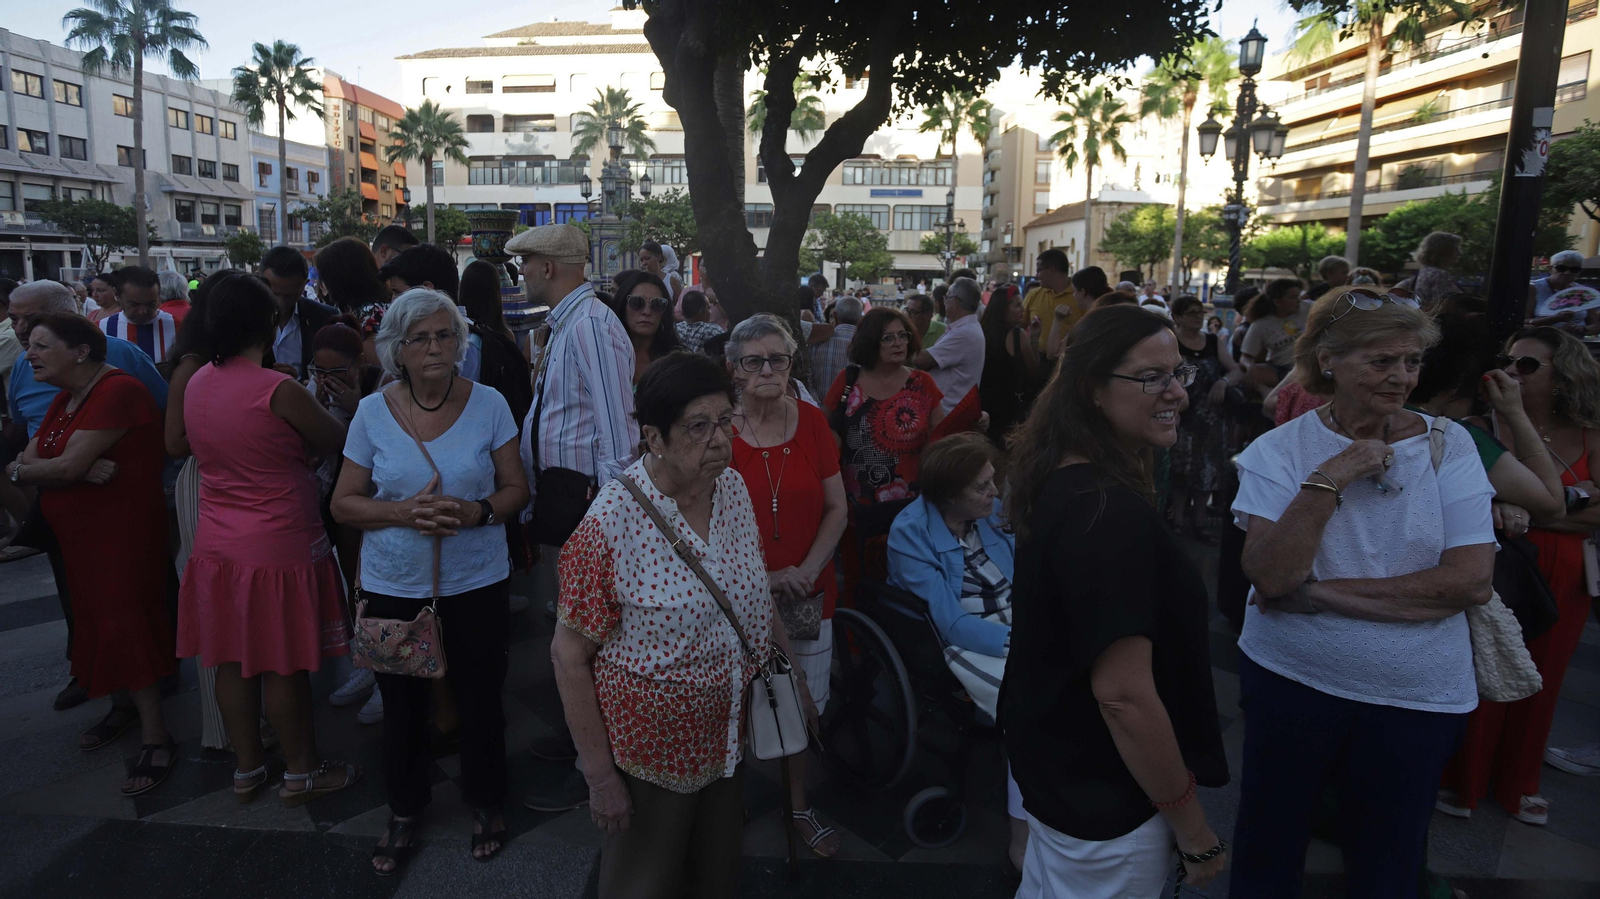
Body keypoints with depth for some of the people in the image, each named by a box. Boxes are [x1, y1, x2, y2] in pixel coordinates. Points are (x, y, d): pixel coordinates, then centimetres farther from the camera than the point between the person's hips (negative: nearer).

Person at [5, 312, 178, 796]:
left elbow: (67, 466, -24)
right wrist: (81, 468, -20)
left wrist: (17, 470, -4)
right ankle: (124, 706, 33)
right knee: (98, 619, 16)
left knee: (125, 623, -8)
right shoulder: (67, 399, 13)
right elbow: (30, 458, 1)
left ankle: (155, 735, -1)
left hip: (122, 531, -9)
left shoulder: (117, 391, -19)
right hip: (80, 534, 9)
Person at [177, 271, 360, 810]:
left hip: (218, 544, 7)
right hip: (280, 545, -7)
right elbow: (336, 442, -8)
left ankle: (246, 769, 30)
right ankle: (300, 773, 20)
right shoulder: (279, 391, -20)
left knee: (233, 660, 15)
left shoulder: (197, 383, 2)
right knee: (284, 664, 5)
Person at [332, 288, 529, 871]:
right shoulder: (372, 412, -2)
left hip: (477, 582, -1)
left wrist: (475, 511, -21)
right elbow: (344, 504, 1)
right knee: (402, 705, 14)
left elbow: (517, 489, 0)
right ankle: (404, 809, 39)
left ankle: (486, 802, 35)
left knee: (480, 699, 10)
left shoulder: (488, 405, -4)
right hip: (394, 586, 1)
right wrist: (404, 512, -18)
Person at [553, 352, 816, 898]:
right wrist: (600, 775, -14)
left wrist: (794, 675, 10)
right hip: (651, 749, -5)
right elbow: (569, 654, -18)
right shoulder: (610, 524, -25)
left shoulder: (734, 488, -7)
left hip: (729, 737, 5)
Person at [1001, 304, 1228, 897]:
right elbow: (1123, 694, -29)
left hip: (1049, 760, 8)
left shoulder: (1059, 484, -1)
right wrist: (1191, 825, -17)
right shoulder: (1113, 515, -30)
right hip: (1103, 804, -8)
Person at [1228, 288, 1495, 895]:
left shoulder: (1448, 445, -4)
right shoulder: (1280, 450, -7)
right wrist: (1328, 480, -23)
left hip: (1417, 699, 1)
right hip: (1289, 682, -1)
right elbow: (1271, 577, -18)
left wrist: (1321, 593, -17)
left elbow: (1469, 580, -14)